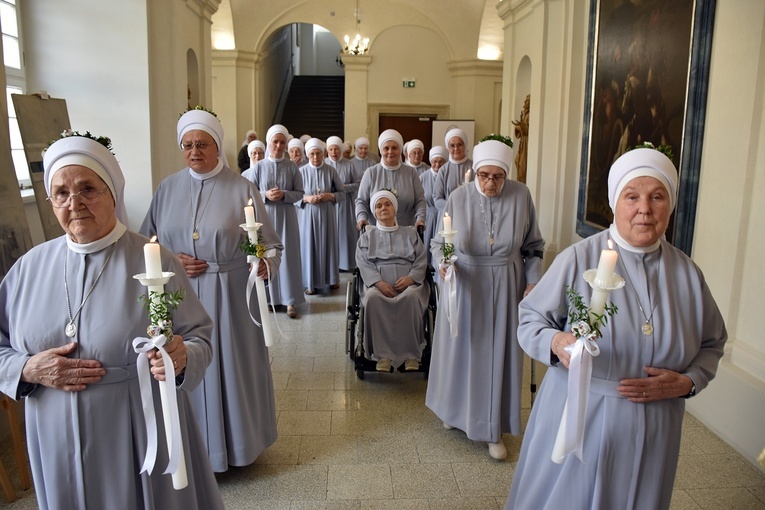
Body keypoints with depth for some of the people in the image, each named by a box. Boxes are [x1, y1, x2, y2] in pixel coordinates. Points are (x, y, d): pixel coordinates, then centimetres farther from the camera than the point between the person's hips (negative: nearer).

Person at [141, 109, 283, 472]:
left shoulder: (242, 190, -3)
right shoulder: (167, 189, 6)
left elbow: (270, 244, -4)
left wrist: (265, 263, -24)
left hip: (230, 297, -2)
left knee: (232, 366, 5)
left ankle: (238, 440, 28)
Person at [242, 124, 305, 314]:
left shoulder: (292, 167, 1)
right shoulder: (259, 167, 1)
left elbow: (299, 193, 1)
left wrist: (284, 195, -16)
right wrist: (266, 195, -15)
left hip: (286, 217, 0)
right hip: (265, 216, 0)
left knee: (288, 255, 1)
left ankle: (290, 300, 8)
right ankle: (268, 296, 18)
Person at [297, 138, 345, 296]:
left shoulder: (331, 171, -2)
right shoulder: (302, 171, -3)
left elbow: (342, 193, 3)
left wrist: (330, 196, -15)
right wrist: (306, 198, -17)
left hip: (327, 214, 1)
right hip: (308, 215, -1)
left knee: (328, 245, 8)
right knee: (310, 245, 3)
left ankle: (331, 278, 23)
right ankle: (312, 282, 13)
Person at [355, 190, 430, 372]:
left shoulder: (410, 234, 23)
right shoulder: (367, 236, 22)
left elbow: (421, 261, 11)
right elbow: (363, 263, 5)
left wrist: (411, 277, -12)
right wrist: (379, 282, -15)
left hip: (408, 282, 0)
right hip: (377, 282, 0)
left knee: (411, 297, -36)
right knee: (373, 298, -36)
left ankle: (411, 354, -27)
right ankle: (383, 354, -29)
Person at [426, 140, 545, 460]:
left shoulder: (521, 196, -8)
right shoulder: (458, 197, -9)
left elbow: (533, 247, 1)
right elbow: (438, 242, -2)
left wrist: (533, 282, -7)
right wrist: (443, 262, -22)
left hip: (505, 286, 0)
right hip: (464, 285, 0)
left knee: (499, 354, 6)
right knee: (461, 348, 13)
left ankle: (494, 430, 20)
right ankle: (456, 410, 37)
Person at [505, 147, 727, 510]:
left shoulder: (687, 273, 1)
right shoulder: (578, 259, -10)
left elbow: (712, 343, 12)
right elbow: (530, 319, -7)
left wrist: (687, 382, -6)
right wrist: (557, 342, -27)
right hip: (578, 422, -3)